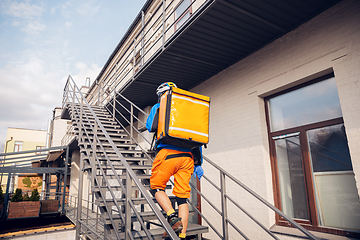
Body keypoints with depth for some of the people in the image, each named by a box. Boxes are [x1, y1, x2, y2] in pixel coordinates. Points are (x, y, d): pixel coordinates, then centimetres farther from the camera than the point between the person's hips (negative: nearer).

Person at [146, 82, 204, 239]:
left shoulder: (159, 107, 10)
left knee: (156, 187, 13)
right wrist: (198, 163, 18)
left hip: (167, 153, -4)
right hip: (187, 155, 4)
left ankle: (173, 218, -5)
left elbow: (150, 126, 8)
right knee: (182, 196, 7)